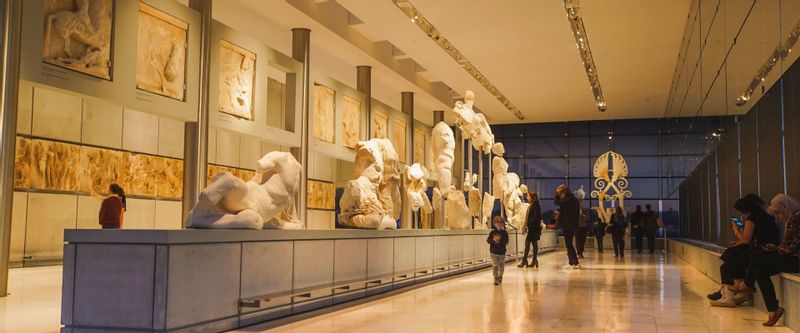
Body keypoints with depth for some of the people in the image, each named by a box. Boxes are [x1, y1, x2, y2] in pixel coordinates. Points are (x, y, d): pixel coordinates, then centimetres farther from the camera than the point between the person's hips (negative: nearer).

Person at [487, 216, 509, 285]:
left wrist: (500, 240, -27)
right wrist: (493, 240, -23)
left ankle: (500, 277, 32)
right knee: (495, 266, -6)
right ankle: (496, 279, -2)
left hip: (502, 252, 1)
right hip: (494, 252, -1)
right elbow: (488, 240, -4)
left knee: (501, 266, 12)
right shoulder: (492, 232, 0)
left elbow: (506, 242, -11)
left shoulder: (504, 233, -2)